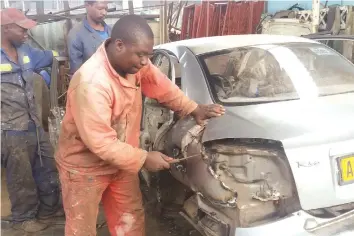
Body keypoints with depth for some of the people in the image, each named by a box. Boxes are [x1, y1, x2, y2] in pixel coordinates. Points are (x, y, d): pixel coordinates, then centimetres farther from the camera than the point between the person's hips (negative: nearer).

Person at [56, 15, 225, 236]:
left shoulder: (134, 62, -12)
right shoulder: (91, 83, -35)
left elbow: (160, 85, 6)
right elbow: (100, 143, -31)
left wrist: (193, 109, 2)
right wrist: (144, 159, -24)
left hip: (121, 161, 7)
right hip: (85, 167, -6)